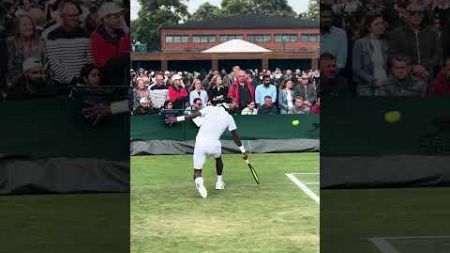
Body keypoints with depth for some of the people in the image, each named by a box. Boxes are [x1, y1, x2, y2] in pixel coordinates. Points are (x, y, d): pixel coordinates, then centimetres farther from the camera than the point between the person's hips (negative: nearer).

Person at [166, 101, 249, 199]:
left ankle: (198, 181, -27)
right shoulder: (229, 117, 12)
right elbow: (235, 136, 12)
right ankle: (219, 182, 40)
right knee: (218, 158, 37)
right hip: (214, 145, 1)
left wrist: (177, 119, 0)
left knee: (197, 171, 7)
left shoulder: (210, 109, 8)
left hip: (200, 144, -1)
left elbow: (193, 115, -2)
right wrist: (243, 150, 20)